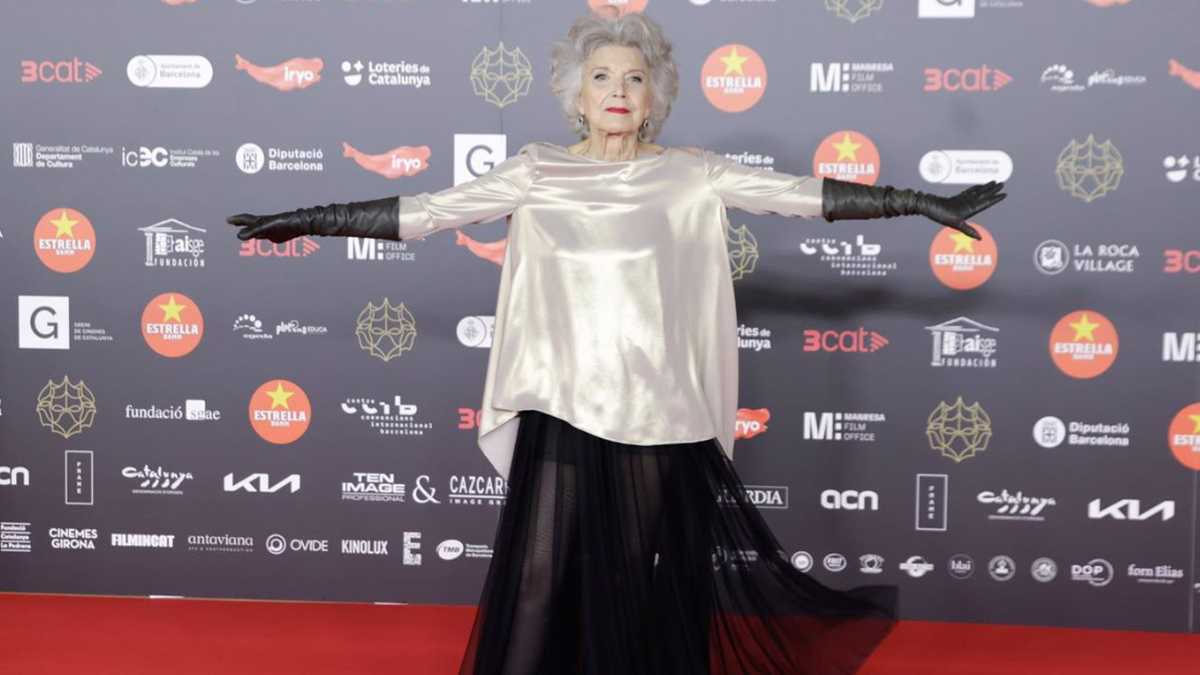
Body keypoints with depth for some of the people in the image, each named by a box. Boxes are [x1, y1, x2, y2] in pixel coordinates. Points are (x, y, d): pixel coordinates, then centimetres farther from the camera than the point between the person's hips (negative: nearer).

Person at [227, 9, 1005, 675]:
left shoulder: (693, 175, 1)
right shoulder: (537, 172, 2)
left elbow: (803, 194, -3)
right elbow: (424, 212, 1)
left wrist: (926, 203, -7)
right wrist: (303, 220, -1)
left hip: (659, 411, 0)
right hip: (563, 407, 0)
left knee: (654, 581, 8)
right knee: (541, 574, 3)